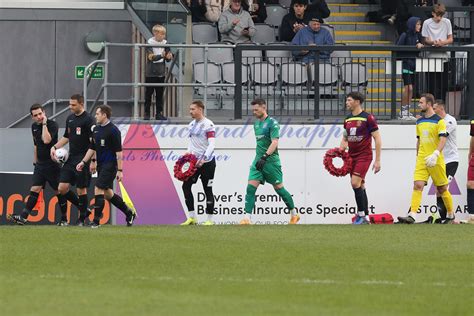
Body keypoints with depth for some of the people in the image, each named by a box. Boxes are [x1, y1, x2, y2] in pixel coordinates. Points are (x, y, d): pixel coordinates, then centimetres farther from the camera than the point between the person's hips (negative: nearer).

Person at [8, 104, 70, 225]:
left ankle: (64, 219, 15)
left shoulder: (52, 125, -13)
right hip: (40, 164, 6)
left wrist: (44, 124, -22)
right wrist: (35, 160, 23)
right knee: (35, 190, -3)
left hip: (52, 164, -6)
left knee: (59, 191, 3)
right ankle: (23, 217, -10)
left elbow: (46, 140, -29)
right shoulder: (34, 126, 9)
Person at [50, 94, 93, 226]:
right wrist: (54, 147, 10)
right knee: (62, 188, 2)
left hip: (82, 159, -8)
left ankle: (82, 218, 12)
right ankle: (83, 209, 18)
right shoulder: (70, 119, 12)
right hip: (70, 159, 8)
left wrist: (93, 161, -21)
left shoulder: (87, 120, -11)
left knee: (81, 189, -1)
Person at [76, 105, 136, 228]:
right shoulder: (96, 129, 11)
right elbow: (92, 148, 20)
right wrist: (83, 162, 12)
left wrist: (119, 170, -18)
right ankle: (129, 213, 25)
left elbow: (119, 152, -15)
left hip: (110, 165, -9)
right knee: (107, 193, 12)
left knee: (98, 189, -14)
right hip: (101, 165, 9)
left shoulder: (113, 130, -13)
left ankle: (96, 220, -9)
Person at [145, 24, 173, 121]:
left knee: (160, 94, 6)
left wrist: (169, 57, -16)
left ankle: (159, 113, 10)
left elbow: (168, 58, 8)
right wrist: (161, 56, -34)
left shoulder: (164, 43, 4)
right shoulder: (150, 43, -8)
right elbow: (151, 57, -18)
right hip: (151, 73, -4)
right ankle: (147, 114, 7)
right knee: (148, 94, 1)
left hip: (161, 73, 4)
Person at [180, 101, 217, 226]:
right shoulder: (192, 125, 11)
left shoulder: (208, 125, -13)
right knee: (186, 186, 1)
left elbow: (212, 144, -21)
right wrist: (189, 152, 4)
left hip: (207, 162, -8)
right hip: (194, 161, 8)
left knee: (207, 190, -3)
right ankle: (192, 217, 7)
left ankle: (210, 219, 4)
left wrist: (203, 159, -31)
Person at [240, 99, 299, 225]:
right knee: (251, 187, -9)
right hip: (258, 161, 7)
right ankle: (247, 218, -14)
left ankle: (294, 214, 22)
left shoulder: (272, 123, -11)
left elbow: (274, 142, -21)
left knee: (279, 188, 4)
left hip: (271, 161, -7)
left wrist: (264, 157, -30)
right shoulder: (257, 123, 14)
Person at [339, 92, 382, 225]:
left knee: (355, 183, -18)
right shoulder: (348, 119, 11)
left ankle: (361, 214, -9)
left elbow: (377, 139, -9)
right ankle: (366, 217, 13)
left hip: (364, 155, -7)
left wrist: (378, 160, -11)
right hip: (352, 156, 7)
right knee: (360, 186, 8)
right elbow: (345, 139, 22)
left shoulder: (368, 118, -9)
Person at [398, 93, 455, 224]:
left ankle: (450, 215, 23)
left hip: (436, 160, -5)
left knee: (442, 189, 5)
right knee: (417, 185, -12)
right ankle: (412, 216, -22)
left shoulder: (439, 121, -7)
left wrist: (435, 154, -27)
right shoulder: (419, 122, 13)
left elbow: (443, 140, -15)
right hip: (422, 160, 5)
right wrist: (418, 156, 21)